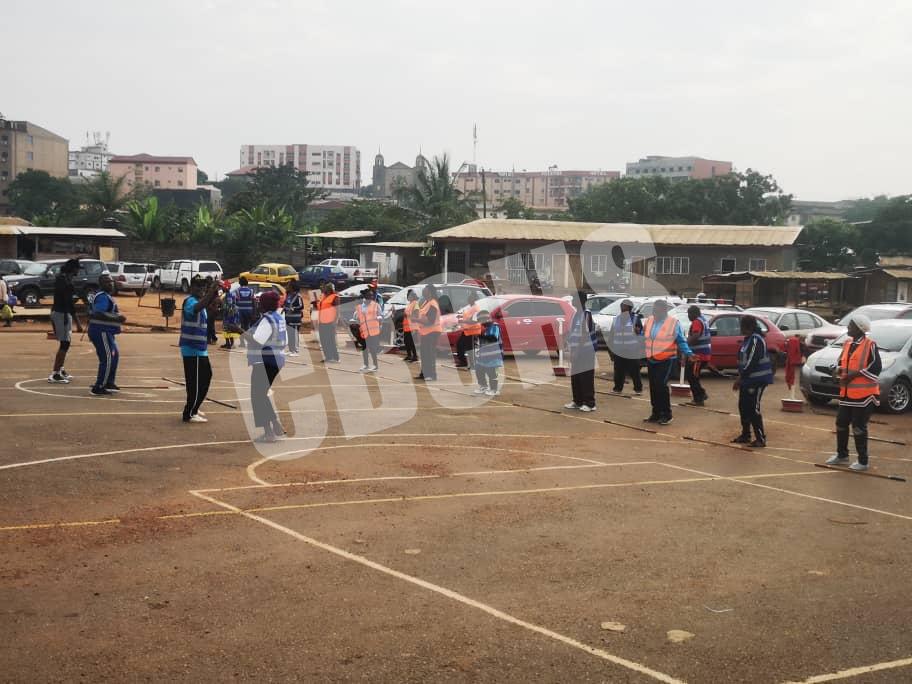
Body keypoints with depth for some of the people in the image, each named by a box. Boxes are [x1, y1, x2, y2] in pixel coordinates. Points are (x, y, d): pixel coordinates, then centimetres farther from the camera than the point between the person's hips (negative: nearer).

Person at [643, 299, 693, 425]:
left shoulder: (673, 322, -6)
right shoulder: (649, 321, 9)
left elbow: (681, 341, -2)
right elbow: (644, 338, 14)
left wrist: (688, 353, -13)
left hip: (666, 360, -6)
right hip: (651, 360, 6)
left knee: (661, 385, -15)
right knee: (653, 387, 8)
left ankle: (667, 414, -4)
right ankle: (656, 413, 20)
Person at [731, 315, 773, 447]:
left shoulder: (756, 340, -18)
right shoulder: (747, 339, 13)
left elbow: (752, 362, -23)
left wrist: (740, 378, -18)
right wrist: (741, 378, 15)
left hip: (757, 380, -10)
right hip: (747, 379, 10)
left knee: (753, 408, -8)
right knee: (743, 407, 14)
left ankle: (761, 438, -3)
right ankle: (745, 435, 25)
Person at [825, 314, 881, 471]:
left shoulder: (870, 345, -13)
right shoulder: (847, 344, 11)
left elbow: (876, 368, -16)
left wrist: (855, 373, -19)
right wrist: (840, 370, 1)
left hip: (864, 394, -8)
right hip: (846, 393, 8)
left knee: (859, 427, -3)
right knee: (841, 423, 14)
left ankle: (863, 461, 8)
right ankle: (842, 455, 29)